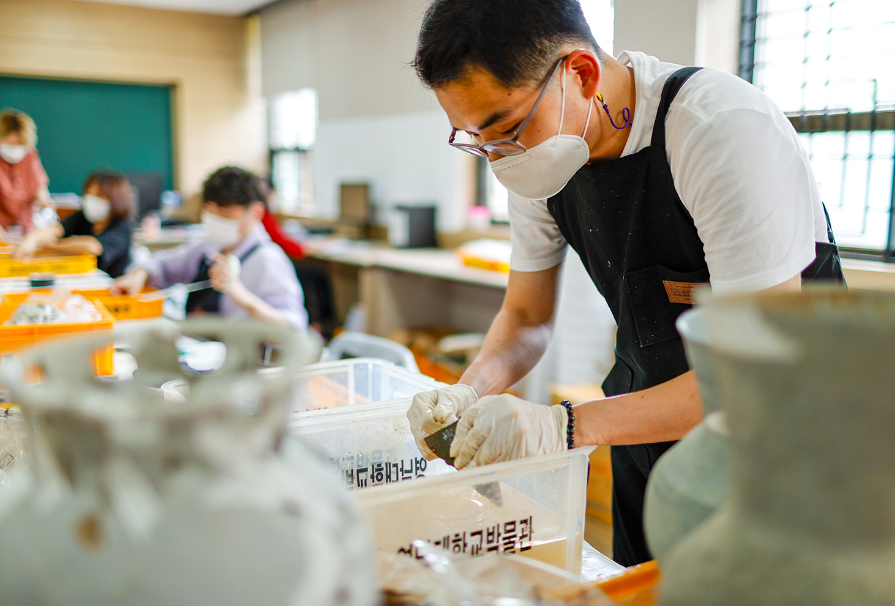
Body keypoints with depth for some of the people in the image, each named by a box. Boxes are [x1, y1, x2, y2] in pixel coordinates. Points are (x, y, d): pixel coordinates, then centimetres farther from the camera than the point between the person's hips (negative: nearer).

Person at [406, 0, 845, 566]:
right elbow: (527, 317, 2)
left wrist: (567, 427, -38)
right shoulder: (541, 157, -9)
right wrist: (470, 392, -19)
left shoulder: (727, 128, -29)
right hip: (650, 419, 6)